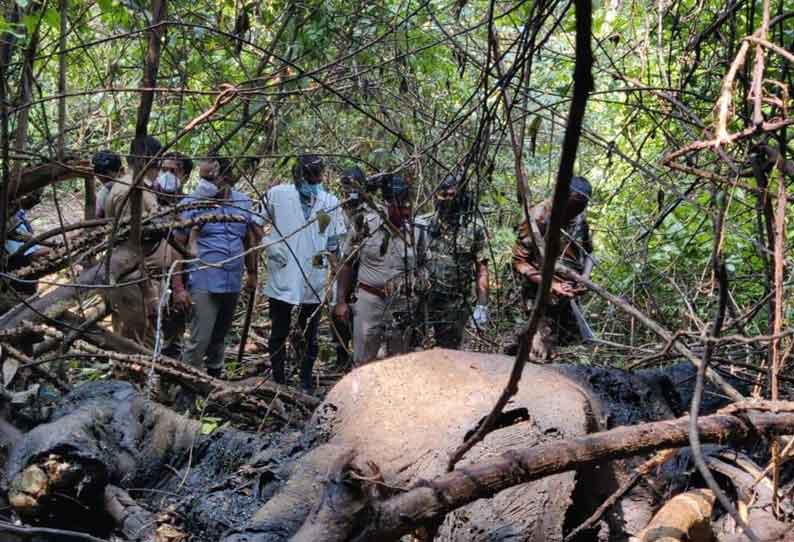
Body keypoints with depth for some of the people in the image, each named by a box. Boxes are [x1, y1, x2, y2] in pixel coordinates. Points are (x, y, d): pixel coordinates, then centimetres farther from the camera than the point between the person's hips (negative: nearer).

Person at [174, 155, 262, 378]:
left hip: (233, 284, 5)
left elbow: (250, 240, 17)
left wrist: (252, 274, 18)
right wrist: (178, 288, -14)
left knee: (219, 338, 19)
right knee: (199, 341, -9)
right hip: (204, 285, -5)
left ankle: (215, 377, 35)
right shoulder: (190, 204, -9)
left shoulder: (242, 202, 4)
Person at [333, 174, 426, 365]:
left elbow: (420, 269, 11)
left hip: (402, 304, 2)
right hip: (369, 300, -2)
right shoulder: (366, 225, -7)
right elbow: (346, 263, 1)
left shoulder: (416, 232, 0)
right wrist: (341, 301, -2)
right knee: (363, 363, 1)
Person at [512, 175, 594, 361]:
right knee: (541, 353, -7)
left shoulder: (579, 218, -2)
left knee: (571, 336, 17)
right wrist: (551, 284, -26)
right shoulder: (538, 219, -21)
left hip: (567, 290, 6)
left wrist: (584, 279, -9)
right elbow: (519, 262, -18)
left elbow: (587, 252, 11)